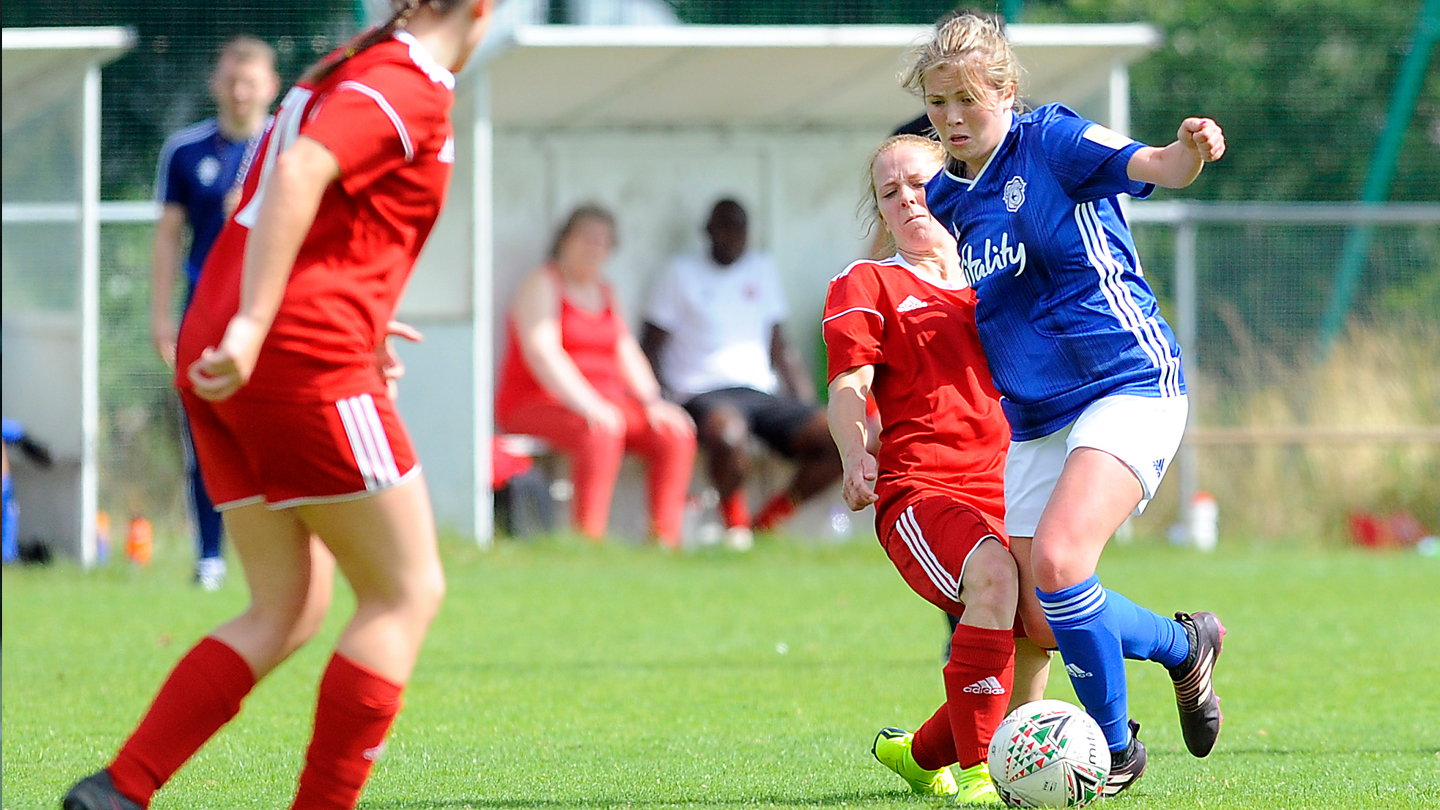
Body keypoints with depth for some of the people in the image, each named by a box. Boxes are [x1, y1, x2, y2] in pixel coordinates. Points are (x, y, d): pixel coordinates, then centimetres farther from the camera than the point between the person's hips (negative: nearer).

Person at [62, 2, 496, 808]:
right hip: (305, 358, -9)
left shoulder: (339, 76, 20)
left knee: (289, 609, 12)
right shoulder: (410, 88, -8)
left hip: (221, 359, 9)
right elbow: (299, 173, -24)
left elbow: (255, 204, 28)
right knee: (407, 592, 2)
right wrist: (254, 325, -30)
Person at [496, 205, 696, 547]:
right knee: (601, 432, -38)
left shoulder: (604, 293, 21)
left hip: (602, 401, 7)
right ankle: (589, 541, -41)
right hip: (537, 403, -7)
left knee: (675, 433, -16)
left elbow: (627, 355, 15)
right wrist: (588, 405, -27)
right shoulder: (543, 285, -3)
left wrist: (652, 403, -4)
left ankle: (665, 541, -22)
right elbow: (541, 353, -16)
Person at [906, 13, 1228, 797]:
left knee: (1058, 565, -25)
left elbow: (1149, 166, -22)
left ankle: (1113, 748, -6)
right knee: (1044, 624, 2)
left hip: (1129, 389, -7)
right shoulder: (945, 198, 11)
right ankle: (1183, 644, 30)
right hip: (1033, 423, 7)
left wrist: (1188, 152, -44)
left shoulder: (1050, 141, -7)